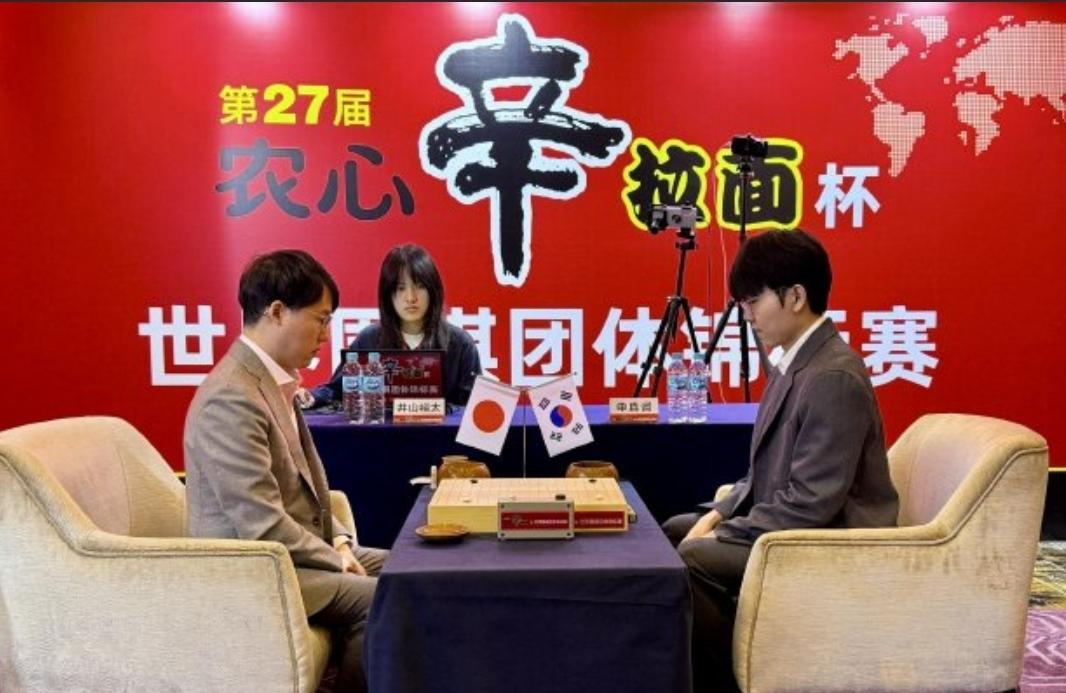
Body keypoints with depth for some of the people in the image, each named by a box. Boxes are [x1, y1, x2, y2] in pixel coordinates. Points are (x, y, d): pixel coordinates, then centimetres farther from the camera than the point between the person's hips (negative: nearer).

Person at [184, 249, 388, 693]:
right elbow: (262, 527, -25)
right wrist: (338, 562, -15)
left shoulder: (273, 380, 7)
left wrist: (338, 541, 2)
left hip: (295, 550, 9)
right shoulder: (232, 398, -23)